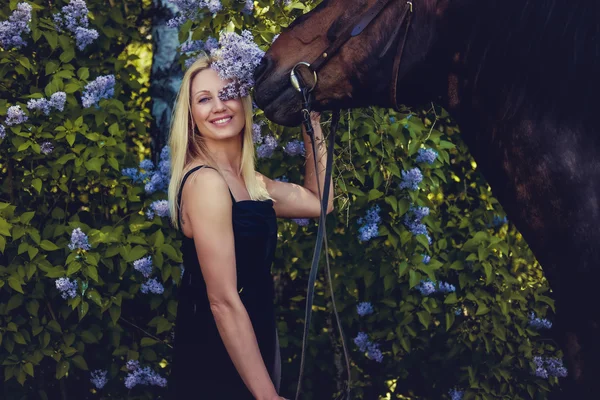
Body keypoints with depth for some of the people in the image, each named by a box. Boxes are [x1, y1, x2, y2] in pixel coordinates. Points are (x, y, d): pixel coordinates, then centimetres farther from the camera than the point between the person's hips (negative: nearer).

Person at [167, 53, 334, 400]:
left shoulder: (246, 180, 9)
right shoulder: (205, 181, -20)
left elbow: (318, 202, 21)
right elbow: (223, 301, -24)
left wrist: (313, 127, 13)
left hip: (251, 349, 9)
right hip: (217, 362, -9)